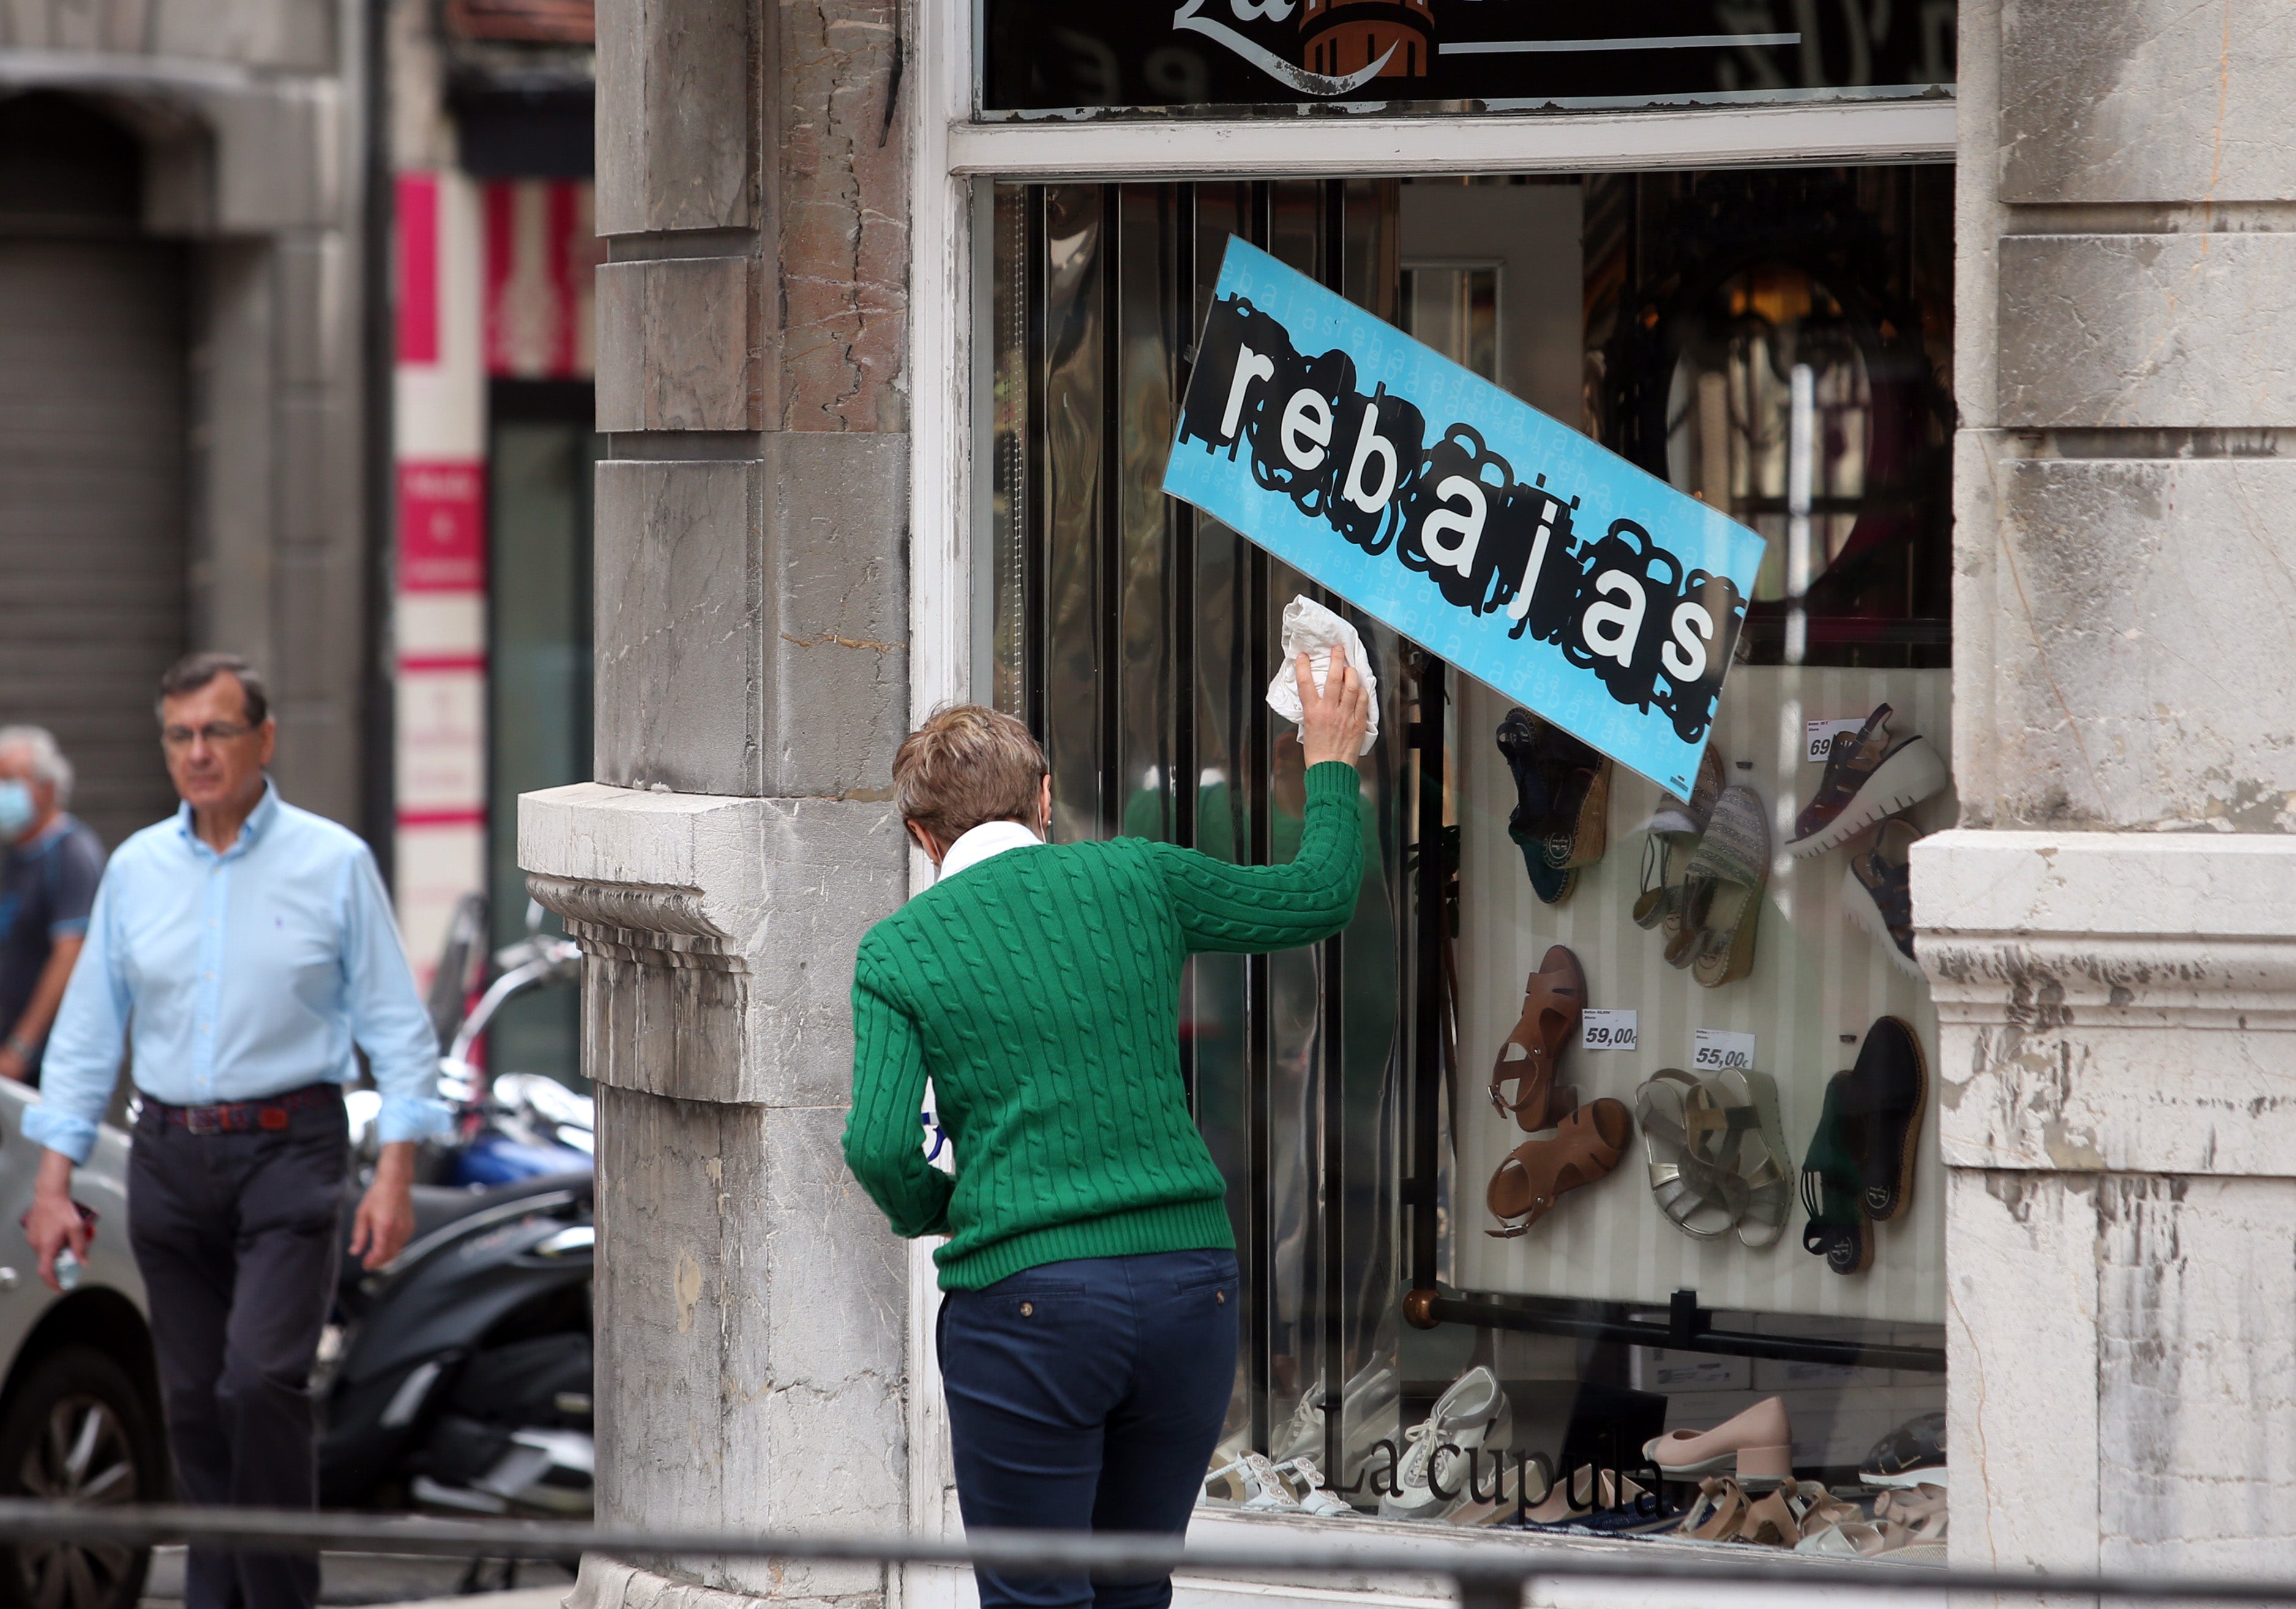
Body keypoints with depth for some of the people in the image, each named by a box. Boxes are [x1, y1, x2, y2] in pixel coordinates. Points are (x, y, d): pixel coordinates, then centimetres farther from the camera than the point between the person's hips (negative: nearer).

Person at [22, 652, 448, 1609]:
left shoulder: (333, 863, -1)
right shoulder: (135, 869, 9)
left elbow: (396, 1026, 1)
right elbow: (86, 1032, 12)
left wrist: (396, 1173, -8)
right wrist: (54, 1181, 6)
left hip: (290, 1148, -4)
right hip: (171, 1160, 4)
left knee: (262, 1378, -18)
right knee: (193, 1400, 5)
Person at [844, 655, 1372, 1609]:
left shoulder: (897, 951, 1)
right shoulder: (1137, 880, 7)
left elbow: (879, 1147, -10)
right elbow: (1319, 895, 21)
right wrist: (1330, 762, 38)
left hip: (1024, 1298, -3)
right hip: (1190, 1275, 3)